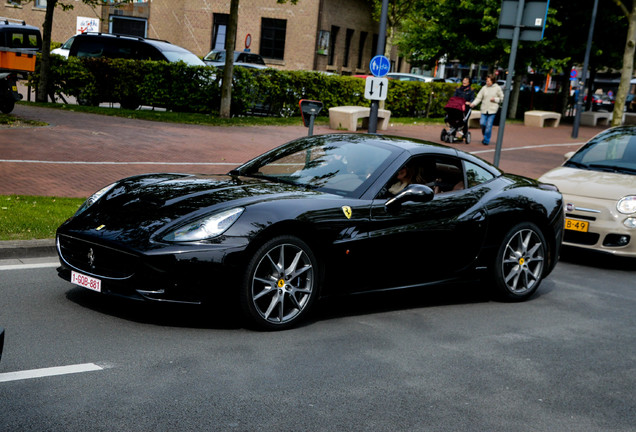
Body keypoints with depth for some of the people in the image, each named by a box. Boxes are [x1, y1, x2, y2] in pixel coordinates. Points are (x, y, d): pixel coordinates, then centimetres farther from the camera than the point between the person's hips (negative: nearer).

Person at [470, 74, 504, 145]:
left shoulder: (497, 88, 3)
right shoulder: (484, 88, 8)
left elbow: (502, 98, 8)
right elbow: (479, 97, 4)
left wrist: (495, 99, -8)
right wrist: (473, 103, -10)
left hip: (492, 110, -3)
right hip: (484, 109, 3)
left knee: (489, 125, -6)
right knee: (482, 123, -6)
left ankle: (486, 140, 5)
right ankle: (485, 135, 22)